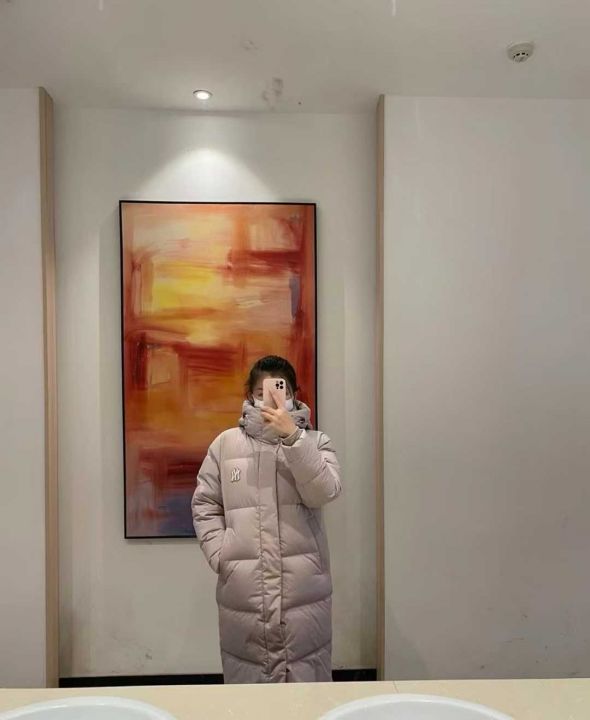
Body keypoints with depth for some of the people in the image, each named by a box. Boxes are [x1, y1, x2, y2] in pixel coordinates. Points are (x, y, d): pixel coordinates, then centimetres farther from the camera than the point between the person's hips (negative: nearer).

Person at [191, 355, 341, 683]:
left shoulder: (315, 441, 3)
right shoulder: (226, 443, 5)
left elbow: (324, 493, -13)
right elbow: (205, 504, 8)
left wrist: (292, 436, -20)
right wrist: (219, 554, -4)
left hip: (303, 588, 0)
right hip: (243, 590, 1)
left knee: (306, 680, 10)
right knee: (246, 682, 12)